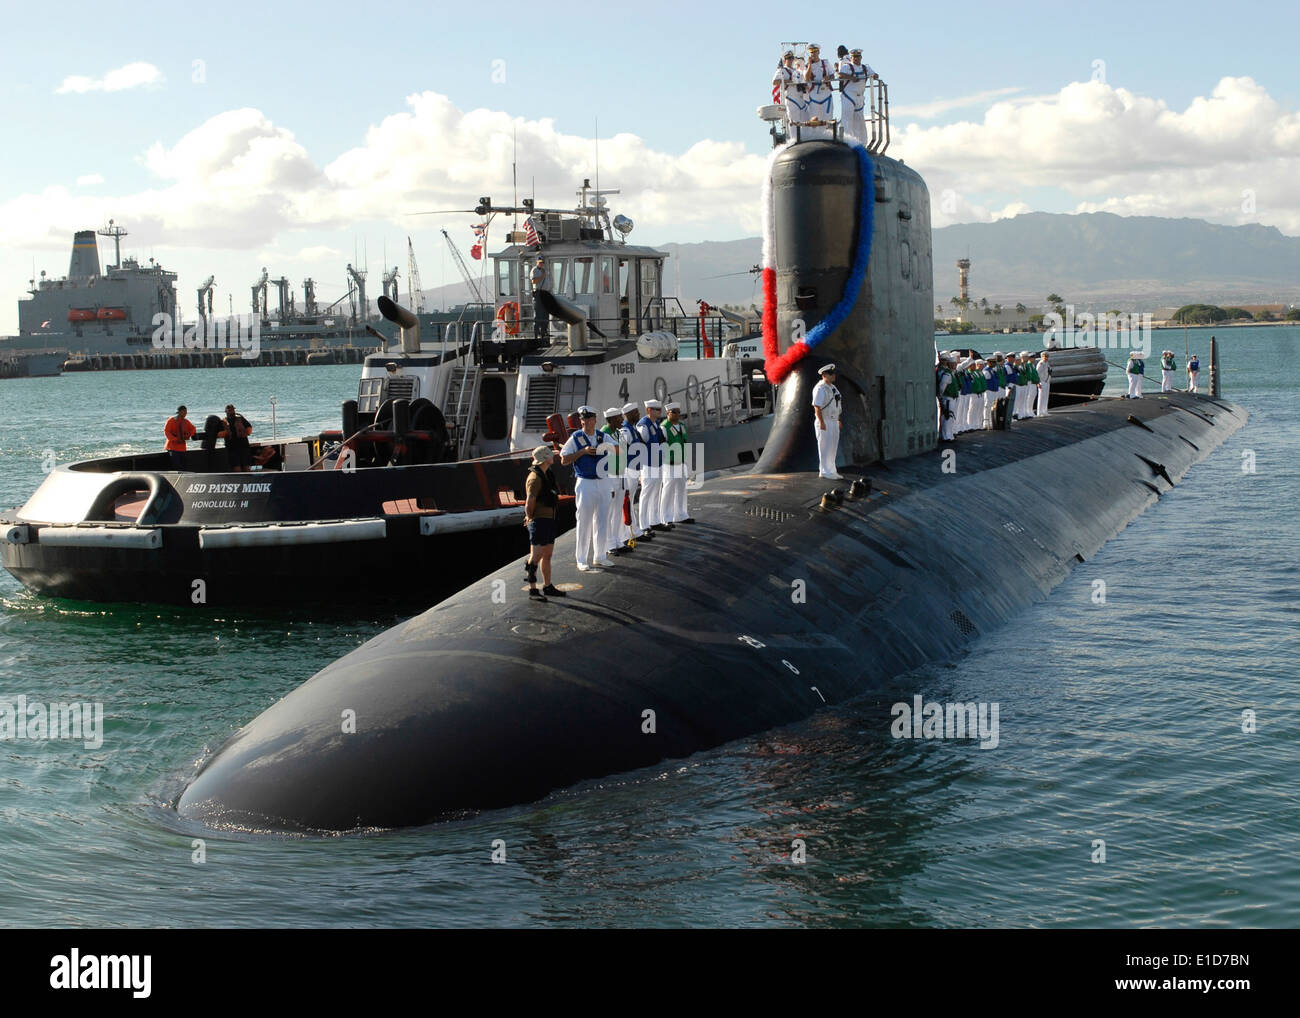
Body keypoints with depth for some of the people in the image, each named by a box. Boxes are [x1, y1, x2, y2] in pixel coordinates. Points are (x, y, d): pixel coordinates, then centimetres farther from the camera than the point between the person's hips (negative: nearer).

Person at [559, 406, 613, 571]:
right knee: (584, 522, -2)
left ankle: (599, 556, 19)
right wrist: (583, 451, -16)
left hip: (603, 482, 4)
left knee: (602, 521, 9)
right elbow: (564, 460, -6)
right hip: (585, 483, -4)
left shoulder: (604, 437, 9)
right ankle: (582, 560, 3)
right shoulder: (575, 438, -1)